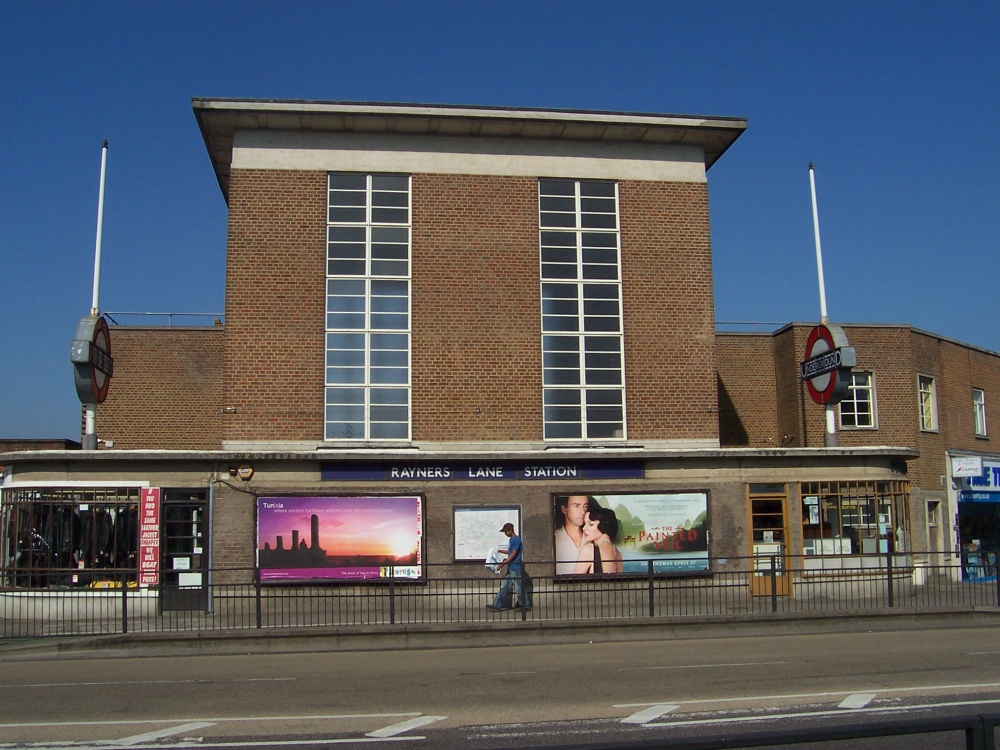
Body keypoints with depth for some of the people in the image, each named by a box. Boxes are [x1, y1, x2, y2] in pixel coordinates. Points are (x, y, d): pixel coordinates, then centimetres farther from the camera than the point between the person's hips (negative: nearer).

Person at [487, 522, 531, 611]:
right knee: (504, 587, 7)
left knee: (519, 587, -1)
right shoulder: (511, 539, 14)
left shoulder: (516, 539, -15)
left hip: (515, 568, -9)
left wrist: (504, 563, -19)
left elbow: (514, 554, -19)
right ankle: (496, 605, 8)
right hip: (510, 567, 9)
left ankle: (526, 606, 9)